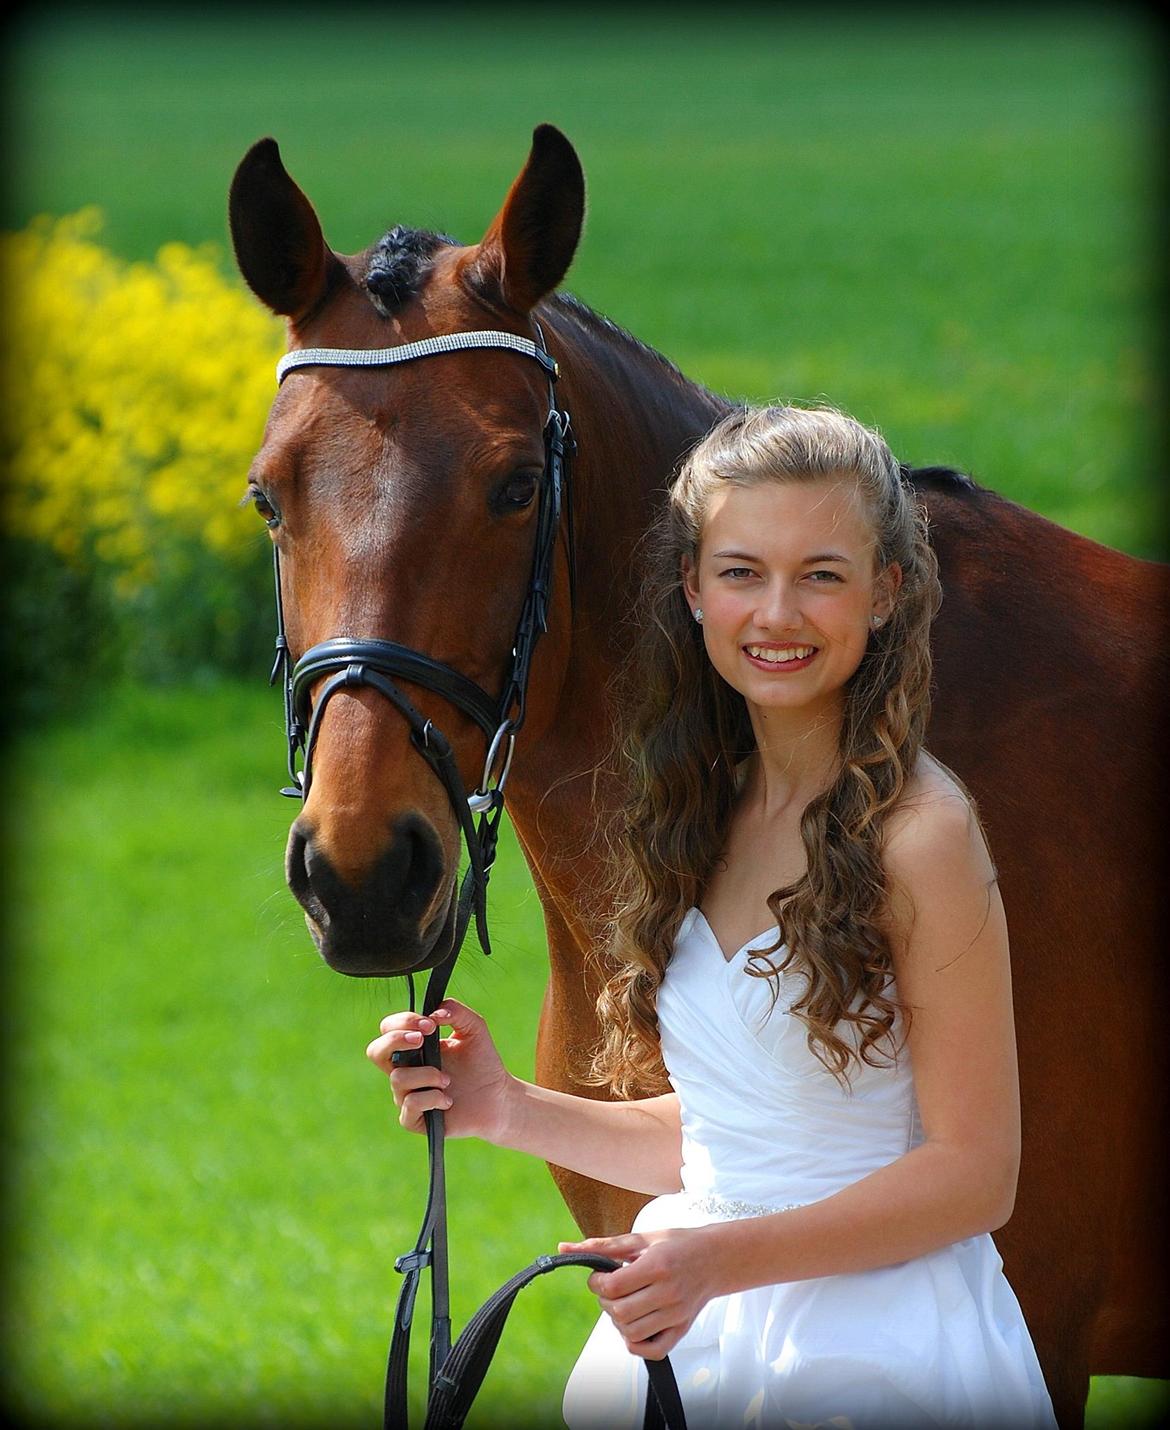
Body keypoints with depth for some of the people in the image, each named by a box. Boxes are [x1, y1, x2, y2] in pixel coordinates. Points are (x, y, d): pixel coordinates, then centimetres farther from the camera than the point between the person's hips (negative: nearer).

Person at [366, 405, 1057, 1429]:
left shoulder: (920, 834, -16)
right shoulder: (709, 816, 7)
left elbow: (975, 1172, -16)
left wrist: (726, 1258, -24)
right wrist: (509, 1110, 0)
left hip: (873, 1345, -7)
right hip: (690, 1341, 7)